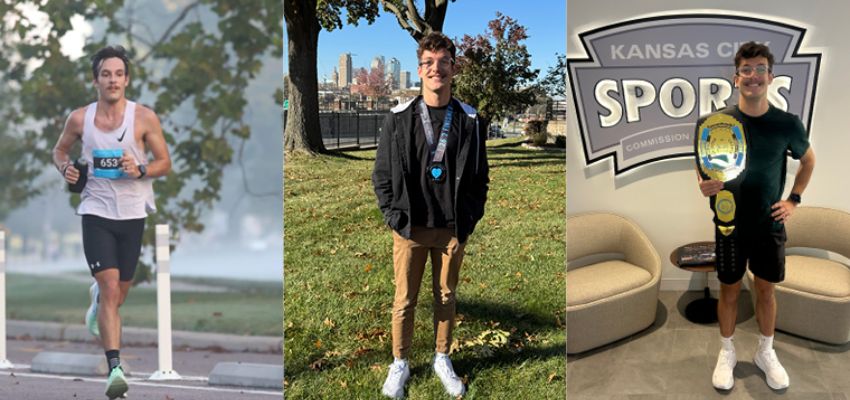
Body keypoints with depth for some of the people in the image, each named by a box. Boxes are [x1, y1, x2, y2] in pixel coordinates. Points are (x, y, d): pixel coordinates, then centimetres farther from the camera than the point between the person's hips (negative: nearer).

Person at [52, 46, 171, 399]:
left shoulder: (144, 117, -4)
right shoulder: (79, 118, 0)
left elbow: (165, 163, 1)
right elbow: (59, 150, 17)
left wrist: (140, 170, -18)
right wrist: (65, 167, -4)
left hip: (133, 213, 1)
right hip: (96, 212, -1)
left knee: (120, 290, 15)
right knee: (111, 288, -14)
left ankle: (97, 297, 53)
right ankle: (115, 367, -12)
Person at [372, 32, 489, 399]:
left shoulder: (470, 121, 0)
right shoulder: (398, 118, -2)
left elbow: (479, 176, 6)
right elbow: (383, 173, 2)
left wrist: (470, 218, -1)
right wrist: (393, 215, -6)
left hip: (452, 230, 1)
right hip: (410, 228, -1)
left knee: (446, 297, 14)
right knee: (404, 300, 8)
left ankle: (442, 359, 31)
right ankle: (400, 364, 25)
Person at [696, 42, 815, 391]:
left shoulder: (788, 124, -8)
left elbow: (808, 160, 12)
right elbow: (701, 168, 2)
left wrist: (794, 200, 4)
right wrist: (704, 185, -21)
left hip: (770, 225, 1)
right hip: (730, 224, -1)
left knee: (766, 290, 13)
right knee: (729, 291, 11)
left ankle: (766, 353, 33)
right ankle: (726, 352, 29)